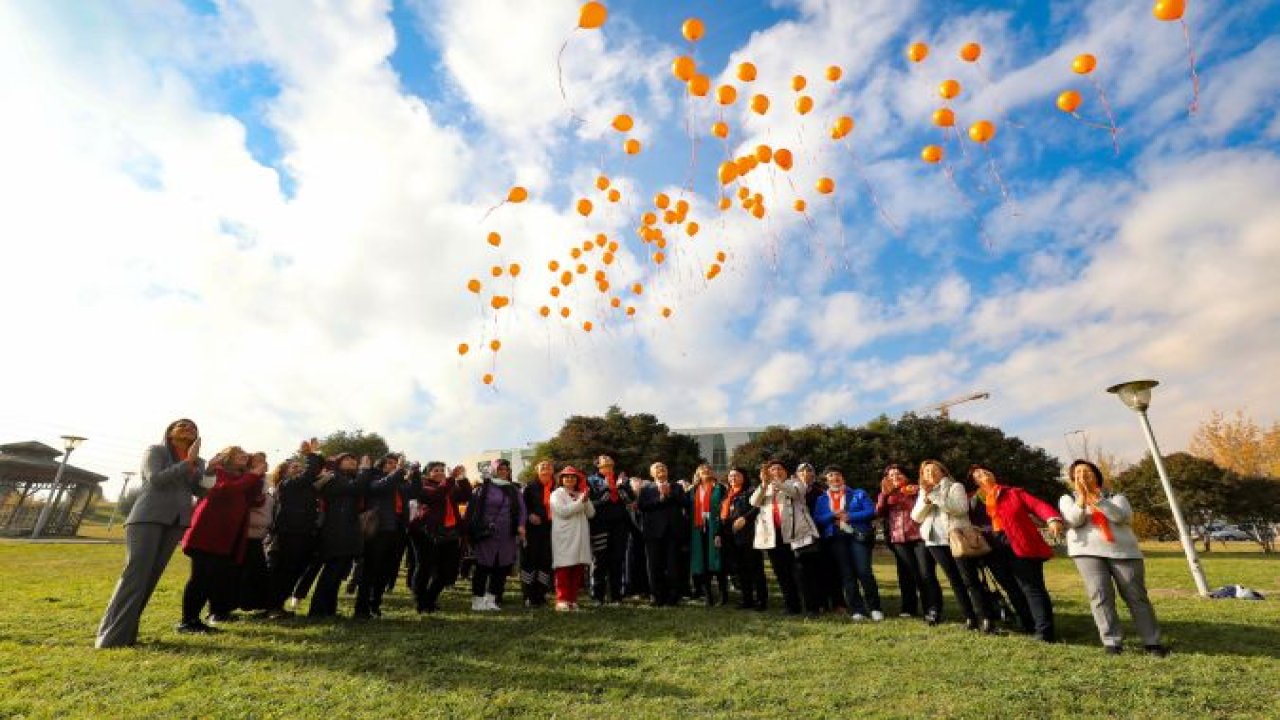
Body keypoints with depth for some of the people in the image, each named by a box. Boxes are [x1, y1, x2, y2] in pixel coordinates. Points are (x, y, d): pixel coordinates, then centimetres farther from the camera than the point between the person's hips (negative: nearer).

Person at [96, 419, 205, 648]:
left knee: (151, 577, 3)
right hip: (148, 517, -4)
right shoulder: (155, 451, 5)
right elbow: (155, 479, -11)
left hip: (176, 522, 5)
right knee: (134, 574, -11)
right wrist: (186, 463, -13)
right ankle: (111, 636, -7)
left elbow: (201, 490, 7)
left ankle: (125, 632, 10)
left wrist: (194, 464, -4)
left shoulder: (197, 461, 17)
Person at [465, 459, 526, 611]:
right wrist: (473, 528, -7)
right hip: (486, 534, -3)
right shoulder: (485, 487, 2)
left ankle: (491, 599, 17)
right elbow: (473, 507, 0)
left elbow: (521, 508, 7)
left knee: (501, 569, 5)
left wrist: (521, 525, -8)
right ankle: (478, 599, 15)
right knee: (483, 567, 2)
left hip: (507, 536, 3)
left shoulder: (514, 490, 12)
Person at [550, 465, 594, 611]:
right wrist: (581, 501, -12)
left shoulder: (581, 495, 20)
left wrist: (586, 500, -6)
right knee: (564, 569, -6)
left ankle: (572, 599, 13)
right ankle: (562, 599, 1)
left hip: (580, 537, 5)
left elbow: (591, 513, 10)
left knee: (578, 569, 4)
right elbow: (563, 512, -13)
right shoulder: (557, 494, 3)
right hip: (564, 537, -5)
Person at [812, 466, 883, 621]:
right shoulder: (821, 499, 14)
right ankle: (856, 610, 8)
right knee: (847, 574, 2)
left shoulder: (858, 493, 11)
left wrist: (849, 516, -11)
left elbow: (871, 511, -2)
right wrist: (833, 515, -13)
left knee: (864, 572, -9)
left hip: (858, 536, -2)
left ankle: (874, 608, 6)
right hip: (835, 538, 2)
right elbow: (817, 520, 3)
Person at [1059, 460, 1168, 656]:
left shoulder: (1115, 497, 14)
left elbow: (1120, 516, -8)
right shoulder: (1068, 499, 13)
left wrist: (1095, 497, -17)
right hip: (1087, 551, -1)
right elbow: (1073, 521, -7)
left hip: (1123, 551, 1)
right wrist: (1082, 497, -17)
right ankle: (1112, 641, -7)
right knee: (1100, 595, -12)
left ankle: (1151, 641, 11)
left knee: (1136, 596, -1)